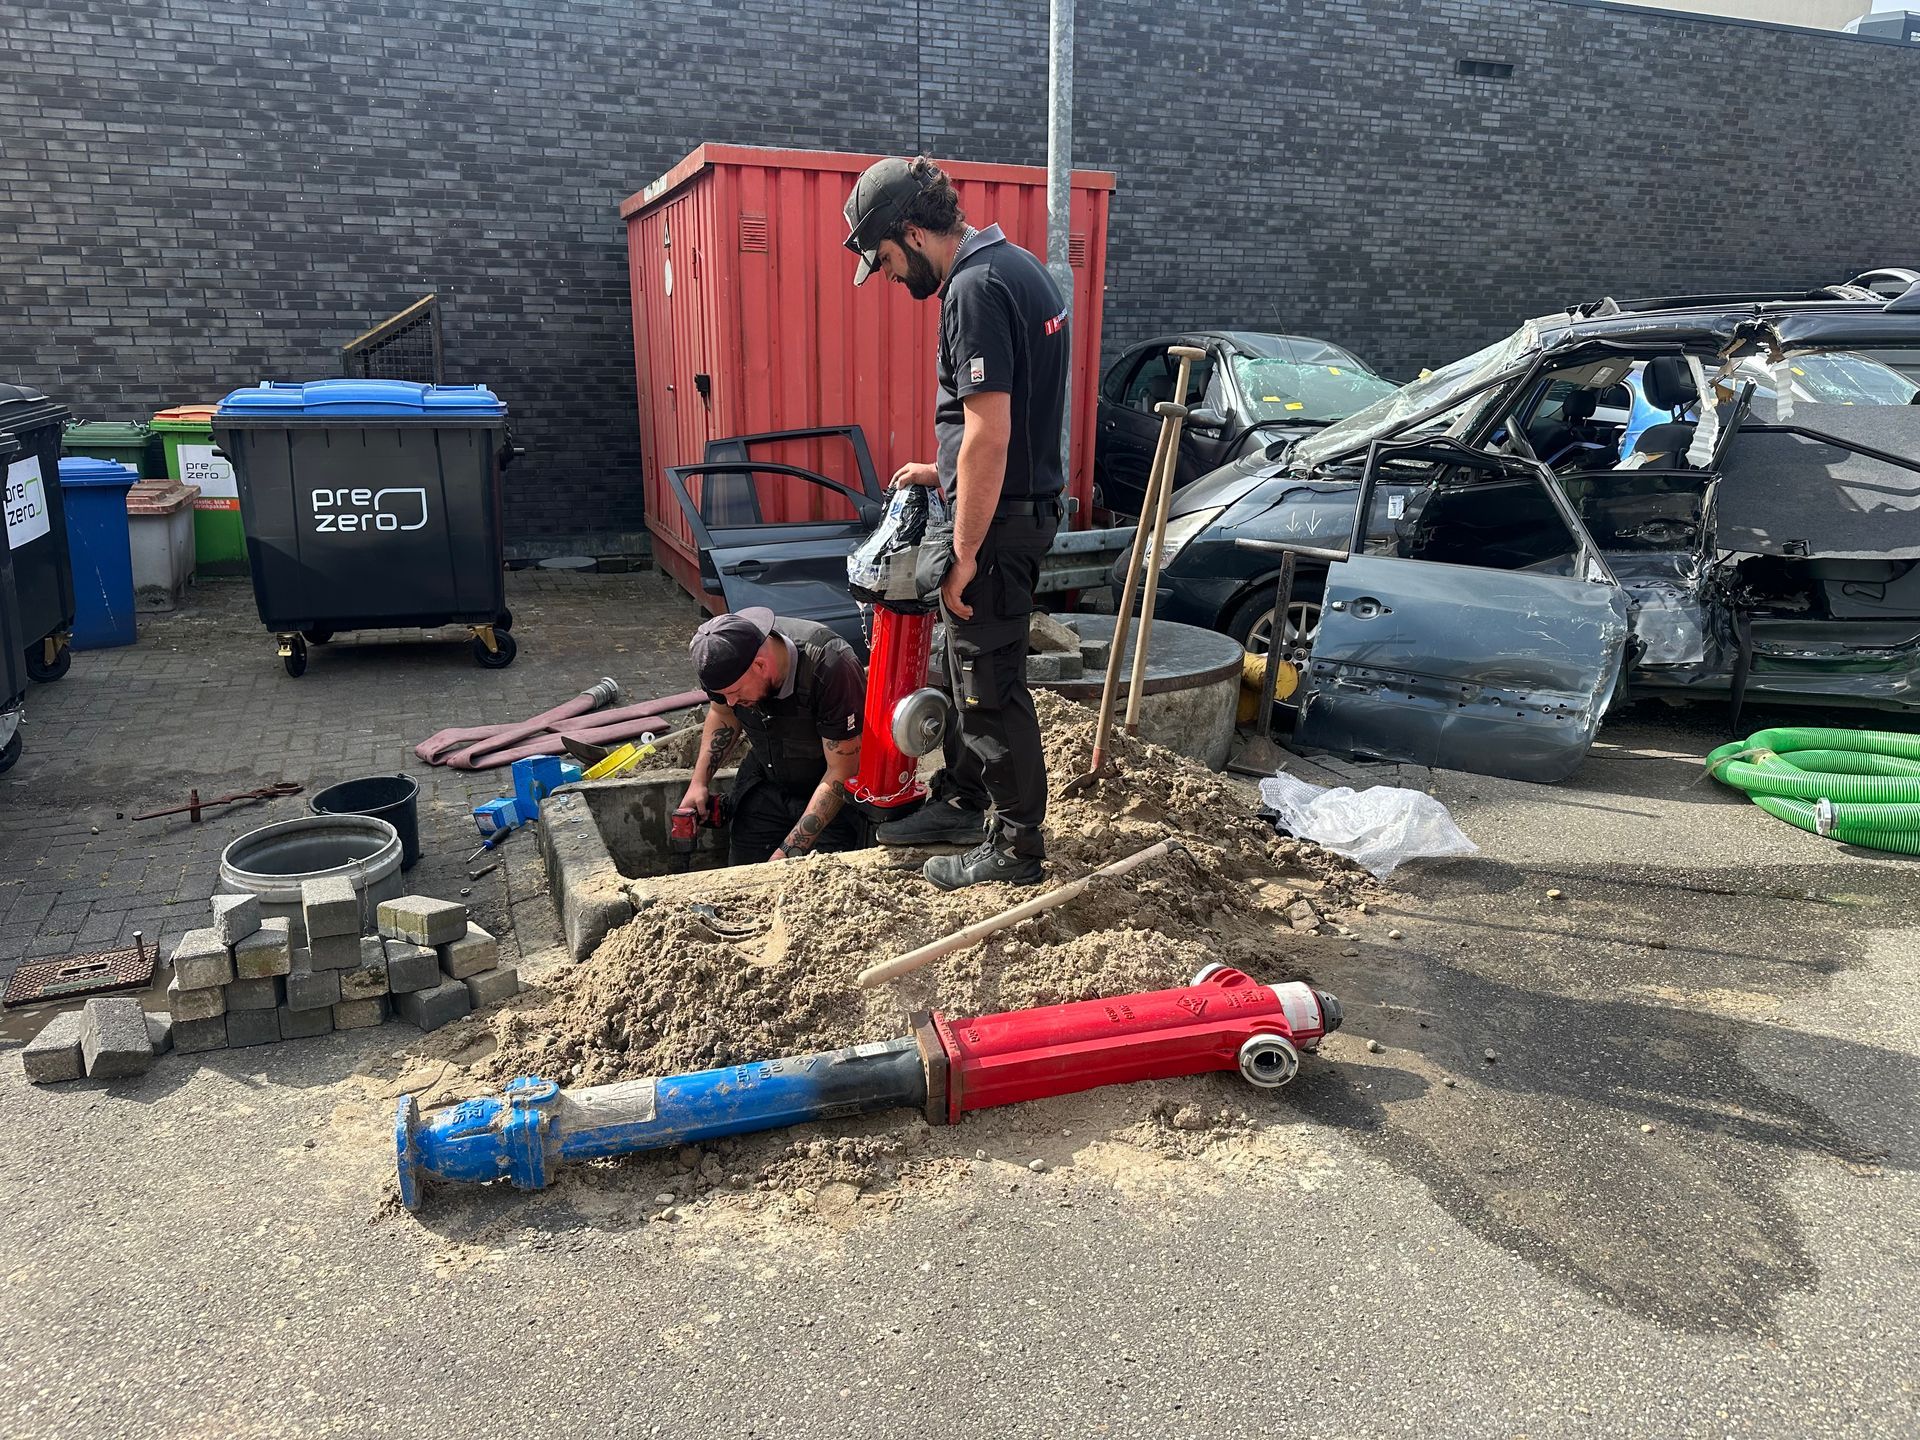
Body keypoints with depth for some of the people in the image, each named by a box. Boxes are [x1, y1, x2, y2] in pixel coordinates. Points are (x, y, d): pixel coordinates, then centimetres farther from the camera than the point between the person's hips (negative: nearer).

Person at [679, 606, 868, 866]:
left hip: (833, 793, -4)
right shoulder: (727, 657, -18)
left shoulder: (829, 669, -34)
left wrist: (788, 852, -27)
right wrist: (700, 782, -3)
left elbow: (841, 772, -27)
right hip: (765, 784, 5)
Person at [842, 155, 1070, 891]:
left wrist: (965, 553, -20)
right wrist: (945, 471, 18)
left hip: (997, 519, -10)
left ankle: (1016, 845, 15)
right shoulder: (1016, 265, 12)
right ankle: (962, 803, 36)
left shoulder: (975, 289, -20)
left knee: (990, 684, 1)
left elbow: (989, 436, -25)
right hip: (1023, 501, 10)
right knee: (970, 667, 21)